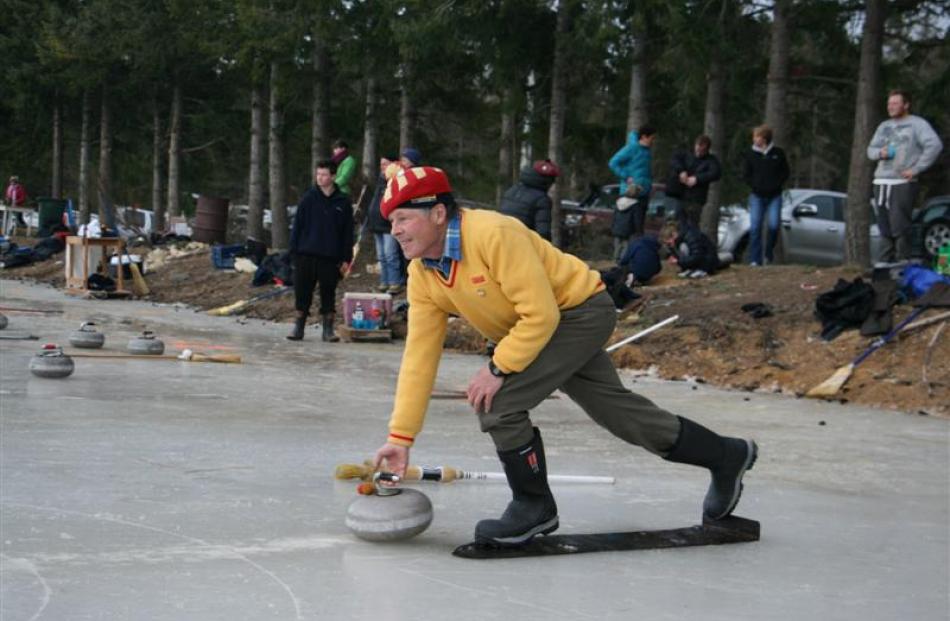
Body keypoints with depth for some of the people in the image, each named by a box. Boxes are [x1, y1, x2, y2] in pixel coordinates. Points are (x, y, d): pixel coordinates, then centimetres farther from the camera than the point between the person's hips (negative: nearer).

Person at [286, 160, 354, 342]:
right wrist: (294, 250, -3)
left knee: (328, 293, 5)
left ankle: (328, 329, 13)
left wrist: (346, 258, 0)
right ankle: (298, 327, 15)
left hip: (331, 257, -1)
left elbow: (348, 232, 4)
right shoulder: (309, 198, 3)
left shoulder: (343, 201, 2)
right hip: (306, 255, 1)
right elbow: (297, 225, 4)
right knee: (302, 292, 4)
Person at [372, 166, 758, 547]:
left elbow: (540, 314, -29)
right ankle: (726, 457, 35)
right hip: (543, 328, 9)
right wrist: (400, 436, -7)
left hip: (580, 311, -9)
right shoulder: (422, 276, -6)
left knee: (497, 402, -20)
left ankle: (534, 506, 2)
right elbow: (419, 357, -4)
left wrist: (498, 368, -25)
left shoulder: (492, 233, -30)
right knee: (615, 409, 17)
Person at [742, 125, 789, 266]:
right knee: (755, 227, -8)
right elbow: (746, 174, 9)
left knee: (773, 225, -13)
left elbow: (785, 173, 7)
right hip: (757, 196, 1)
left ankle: (769, 253, 11)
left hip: (774, 196, -1)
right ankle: (755, 260, -4)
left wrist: (776, 185, -6)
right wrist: (754, 186, -5)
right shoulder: (750, 154, 5)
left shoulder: (778, 153, 2)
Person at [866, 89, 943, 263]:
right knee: (884, 229, 7)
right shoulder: (884, 126, 20)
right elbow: (871, 149, 25)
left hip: (903, 184, -7)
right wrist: (879, 152, 0)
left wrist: (916, 169, -15)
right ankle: (884, 263, 11)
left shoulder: (917, 124, -1)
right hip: (881, 183, 7)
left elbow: (935, 145, -13)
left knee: (899, 227, -12)